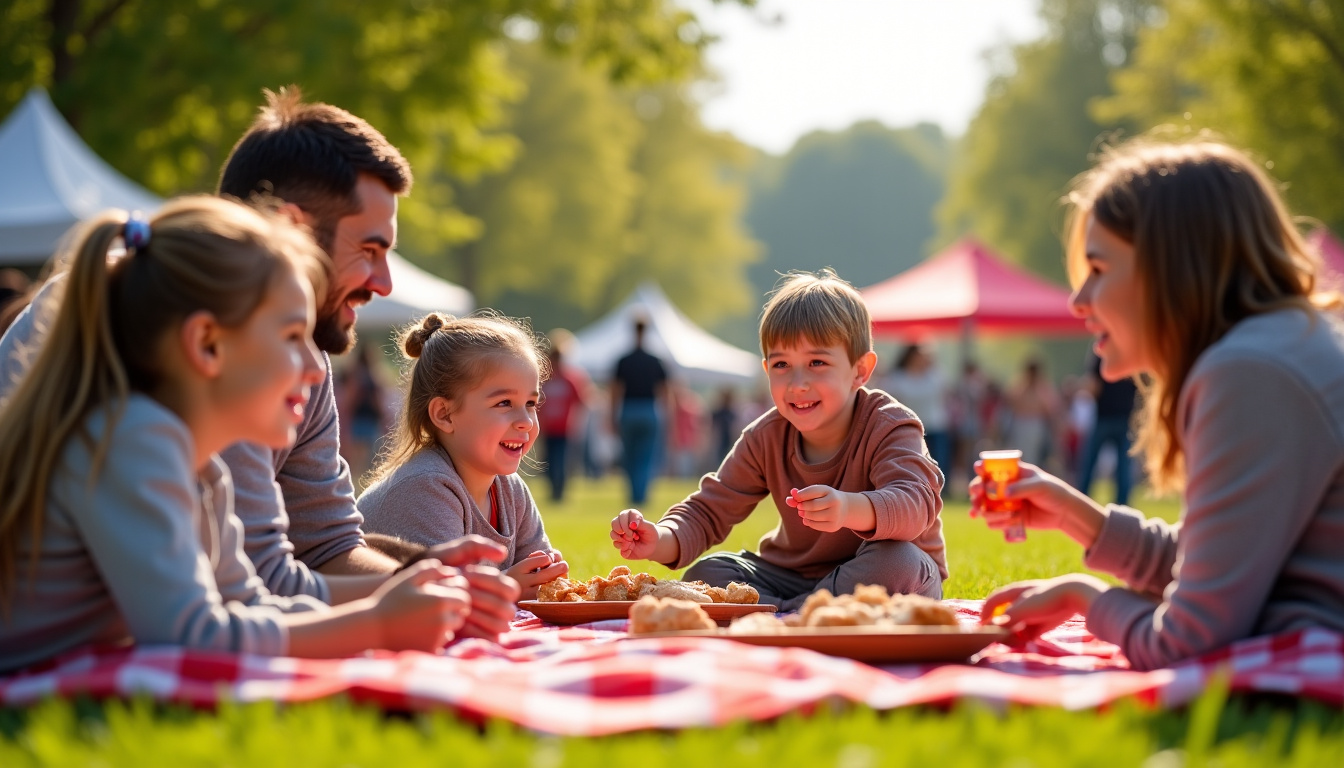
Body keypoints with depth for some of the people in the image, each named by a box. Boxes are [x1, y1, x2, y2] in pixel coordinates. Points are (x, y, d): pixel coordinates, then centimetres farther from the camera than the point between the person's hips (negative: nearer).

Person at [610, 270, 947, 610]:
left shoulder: (888, 428, -21)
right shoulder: (765, 438, -6)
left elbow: (915, 504, -39)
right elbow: (709, 512, -6)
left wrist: (850, 509, -62)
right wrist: (660, 541, -30)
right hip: (797, 577, 4)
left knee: (897, 562, -38)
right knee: (704, 576, -13)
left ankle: (782, 615, -29)